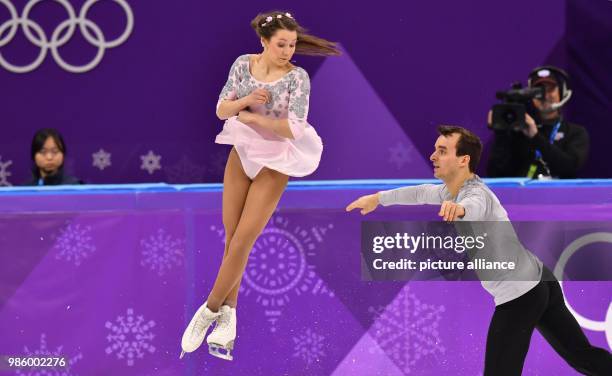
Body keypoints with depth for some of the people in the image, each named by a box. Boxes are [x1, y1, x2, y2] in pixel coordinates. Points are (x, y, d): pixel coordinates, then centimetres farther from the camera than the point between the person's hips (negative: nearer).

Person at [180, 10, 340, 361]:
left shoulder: (298, 77, -15)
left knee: (243, 240, -5)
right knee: (232, 237, 6)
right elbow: (221, 110, -1)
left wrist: (251, 117, -17)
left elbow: (293, 128, -23)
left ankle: (209, 311, 6)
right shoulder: (243, 64, -3)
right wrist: (245, 100, -21)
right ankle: (228, 316, 17)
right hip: (242, 154, 4)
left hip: (274, 164, -4)